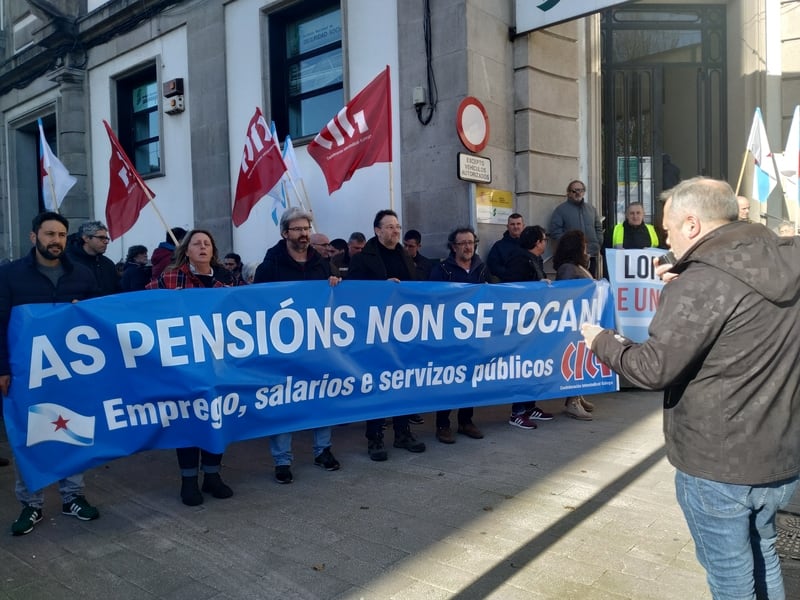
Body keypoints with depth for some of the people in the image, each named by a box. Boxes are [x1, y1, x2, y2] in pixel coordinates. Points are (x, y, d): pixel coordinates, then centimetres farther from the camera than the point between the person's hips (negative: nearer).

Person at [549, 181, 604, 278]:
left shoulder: (591, 208, 18)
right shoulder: (561, 209, 2)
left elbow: (599, 228, 23)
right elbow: (555, 231, -4)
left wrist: (598, 244, 8)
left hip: (592, 255, 5)